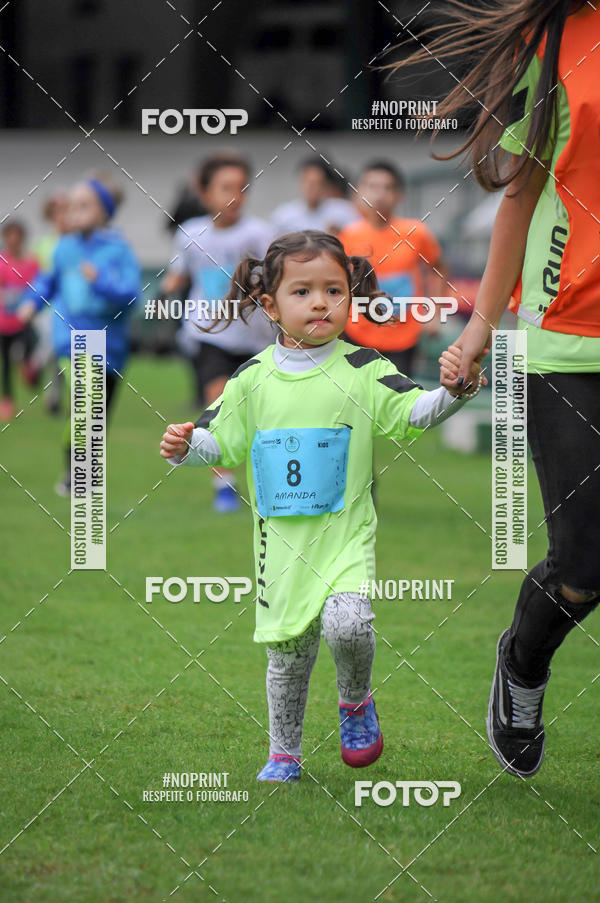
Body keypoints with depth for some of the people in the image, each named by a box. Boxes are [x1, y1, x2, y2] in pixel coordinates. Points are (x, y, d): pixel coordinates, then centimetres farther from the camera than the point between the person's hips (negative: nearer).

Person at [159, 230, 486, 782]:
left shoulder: (362, 371, -3)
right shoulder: (253, 379, 4)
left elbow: (413, 414, -10)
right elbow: (221, 440, 10)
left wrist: (455, 390, -28)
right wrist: (185, 446, -10)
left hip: (347, 534, -2)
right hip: (281, 541, 2)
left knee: (346, 622, -25)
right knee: (287, 652, 9)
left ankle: (357, 701, 7)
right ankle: (284, 755, 29)